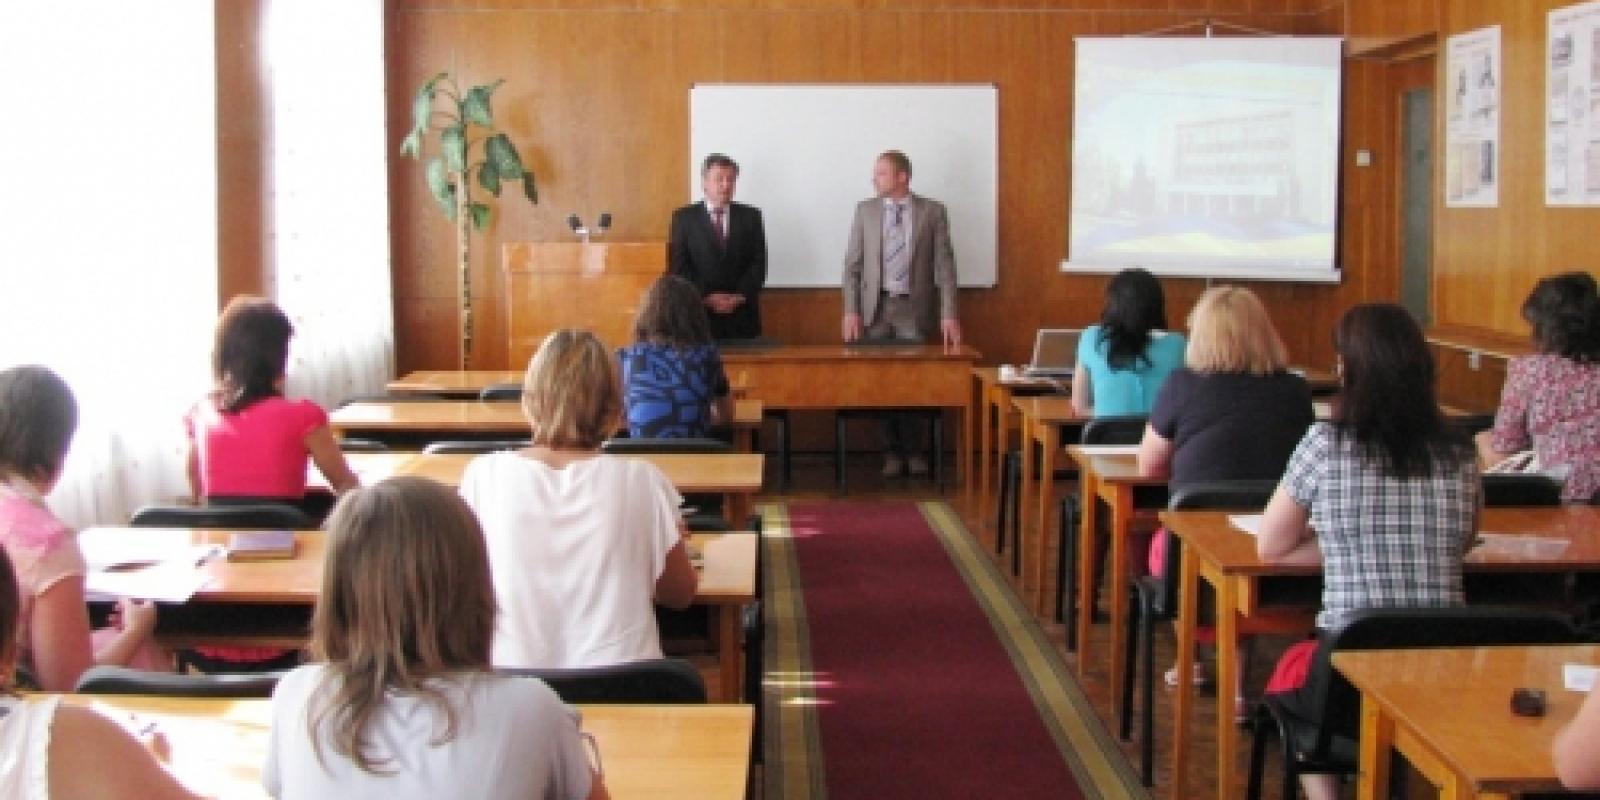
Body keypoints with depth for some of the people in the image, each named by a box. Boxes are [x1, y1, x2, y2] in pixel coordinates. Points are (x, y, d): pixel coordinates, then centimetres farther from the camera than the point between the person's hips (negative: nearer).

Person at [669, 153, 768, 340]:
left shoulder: (751, 216, 9)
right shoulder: (684, 217, 5)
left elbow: (758, 264, 4)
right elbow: (678, 267, -1)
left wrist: (739, 297, -10)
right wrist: (706, 297, -11)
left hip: (742, 314, 1)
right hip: (698, 311, -1)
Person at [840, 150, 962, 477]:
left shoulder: (933, 211, 0)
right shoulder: (865, 210, 5)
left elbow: (944, 265, -3)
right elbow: (852, 264, 4)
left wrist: (949, 314, -10)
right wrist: (851, 311, -6)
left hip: (914, 309, -1)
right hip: (875, 307, 1)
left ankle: (911, 449, 17)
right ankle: (893, 449, 15)